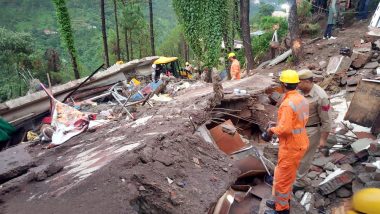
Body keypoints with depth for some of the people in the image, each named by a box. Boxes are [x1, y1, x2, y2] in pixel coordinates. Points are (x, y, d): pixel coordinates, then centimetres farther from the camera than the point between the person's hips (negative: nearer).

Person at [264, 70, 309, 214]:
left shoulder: (288, 104, -26)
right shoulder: (301, 99, 3)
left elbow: (284, 129, -29)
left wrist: (272, 129, -9)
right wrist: (279, 126, 12)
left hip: (291, 146, -10)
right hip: (299, 142, 10)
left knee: (282, 178, 7)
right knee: (287, 175, 25)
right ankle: (283, 201, 42)